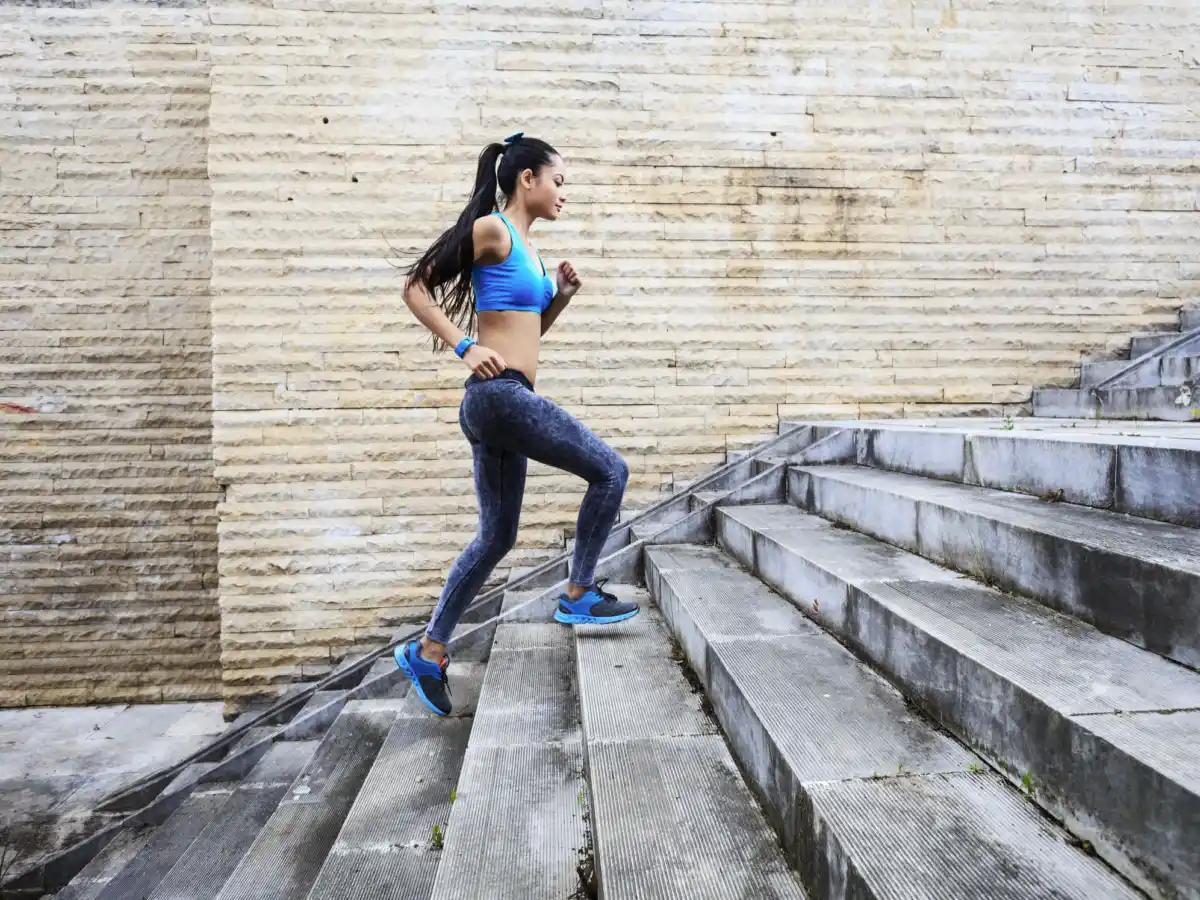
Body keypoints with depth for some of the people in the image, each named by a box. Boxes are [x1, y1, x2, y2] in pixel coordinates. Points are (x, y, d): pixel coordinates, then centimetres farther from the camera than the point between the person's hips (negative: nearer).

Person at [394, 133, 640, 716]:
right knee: (610, 471, -4)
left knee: (497, 536, 13)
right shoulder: (491, 229, -5)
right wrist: (466, 347, -13)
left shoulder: (525, 246, 21)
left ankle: (428, 652, 21)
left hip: (501, 402, 10)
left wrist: (561, 297, 12)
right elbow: (417, 288, -6)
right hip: (500, 394, -10)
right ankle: (578, 595, 9)